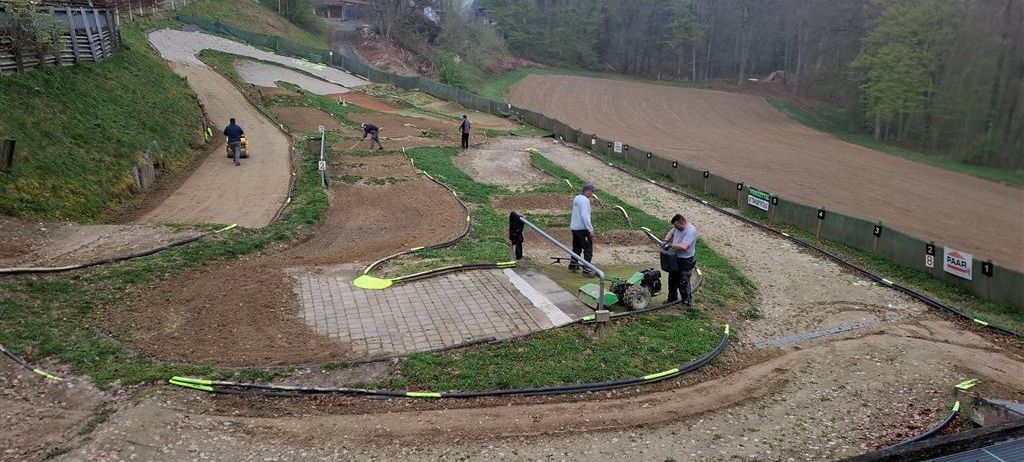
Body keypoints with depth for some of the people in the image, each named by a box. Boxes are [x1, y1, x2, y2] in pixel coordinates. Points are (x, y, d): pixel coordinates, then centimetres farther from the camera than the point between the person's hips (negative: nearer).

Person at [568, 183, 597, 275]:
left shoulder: (576, 198, 13)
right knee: (588, 249, -7)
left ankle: (573, 265, 26)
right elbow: (585, 216, -23)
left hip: (574, 228, 10)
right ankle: (586, 269, -12)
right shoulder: (585, 200, -17)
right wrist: (590, 229, -21)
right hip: (582, 229, -10)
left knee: (576, 248, 20)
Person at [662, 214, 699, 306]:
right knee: (672, 279, 20)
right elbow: (671, 233, 20)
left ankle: (687, 301, 16)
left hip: (686, 261, -9)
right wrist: (666, 240, -1)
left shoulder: (691, 231, -26)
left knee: (683, 282, -1)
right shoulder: (678, 227, 0)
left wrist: (670, 245, -27)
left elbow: (684, 246, -36)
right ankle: (672, 298, 36)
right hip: (675, 258, 9)